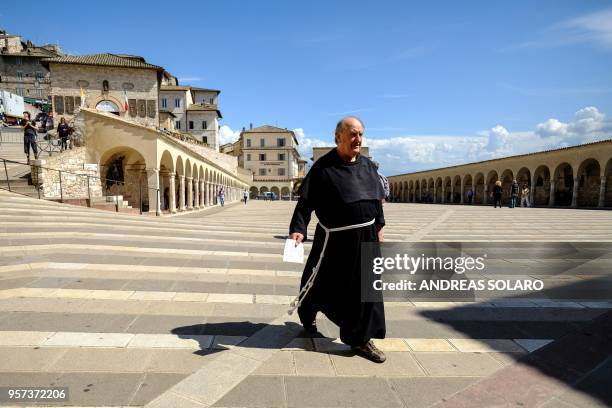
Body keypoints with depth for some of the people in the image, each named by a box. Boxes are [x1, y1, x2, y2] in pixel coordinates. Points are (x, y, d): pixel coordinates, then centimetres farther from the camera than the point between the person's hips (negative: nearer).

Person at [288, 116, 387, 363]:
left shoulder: (367, 165, 8)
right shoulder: (323, 167, -10)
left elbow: (378, 199, 16)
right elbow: (306, 201, -14)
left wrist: (379, 226, 14)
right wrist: (298, 229, -24)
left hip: (366, 238, 5)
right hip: (335, 239, -5)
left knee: (366, 287, 8)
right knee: (322, 284, 13)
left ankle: (360, 340, 25)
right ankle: (306, 314, 44)